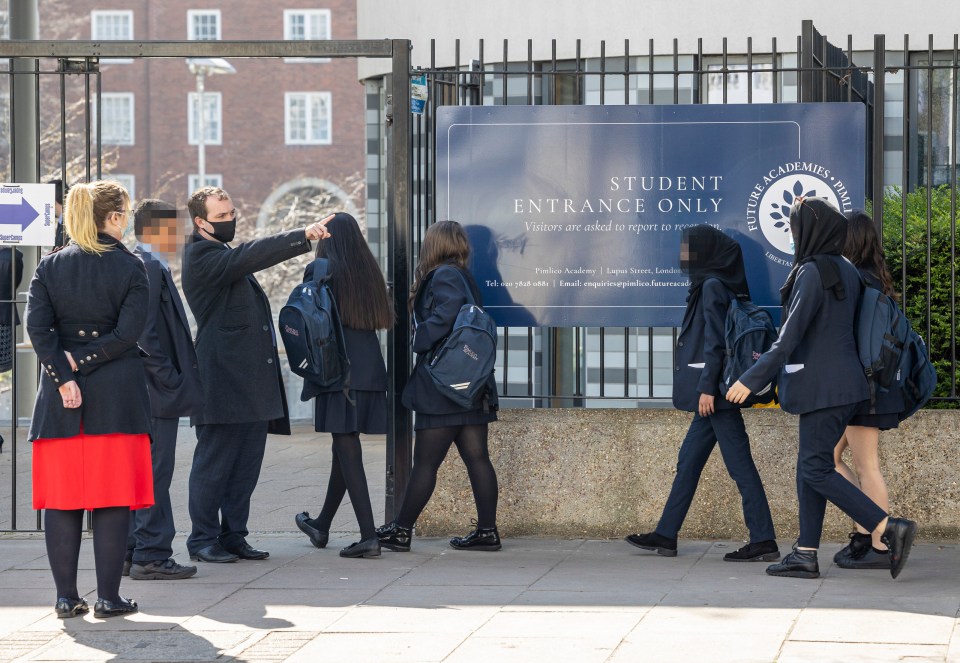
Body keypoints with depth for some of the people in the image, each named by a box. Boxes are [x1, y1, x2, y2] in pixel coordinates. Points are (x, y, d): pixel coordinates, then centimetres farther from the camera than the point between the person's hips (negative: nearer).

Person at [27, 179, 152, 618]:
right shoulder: (129, 267, -2)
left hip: (61, 400, 3)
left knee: (61, 496, 7)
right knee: (112, 498, 2)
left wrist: (65, 376, -8)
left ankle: (66, 597, 7)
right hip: (117, 394, -2)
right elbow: (128, 332, -11)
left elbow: (36, 326, -5)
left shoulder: (50, 266, 5)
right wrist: (82, 362, -5)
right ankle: (108, 597, 2)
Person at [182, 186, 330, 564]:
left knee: (247, 464, 10)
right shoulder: (202, 257, -9)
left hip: (253, 383, 9)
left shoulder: (225, 257, 22)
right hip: (224, 382, -9)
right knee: (215, 462, -3)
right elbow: (249, 256, -24)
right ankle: (203, 540, 4)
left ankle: (233, 536, 16)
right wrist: (303, 237, -30)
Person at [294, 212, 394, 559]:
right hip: (369, 368, 6)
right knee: (344, 446, 16)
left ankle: (369, 536, -14)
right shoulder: (369, 270, 11)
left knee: (347, 448, -6)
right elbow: (382, 318, 13)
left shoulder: (320, 270, -5)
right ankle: (322, 526, 32)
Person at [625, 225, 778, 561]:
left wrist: (707, 387, -21)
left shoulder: (713, 286, -12)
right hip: (713, 393, 10)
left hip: (714, 392, -10)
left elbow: (715, 341, -18)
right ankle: (665, 536, 18)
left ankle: (763, 541, -6)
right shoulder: (711, 284, 17)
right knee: (688, 461, 13)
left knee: (738, 463, -8)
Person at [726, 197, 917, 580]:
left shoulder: (813, 272, -16)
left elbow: (790, 335, -19)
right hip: (843, 380, 9)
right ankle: (806, 555, 10)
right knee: (810, 466, 11)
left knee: (816, 470, -6)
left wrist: (752, 379, -17)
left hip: (824, 386, -9)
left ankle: (891, 529, -13)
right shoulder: (845, 271, 12)